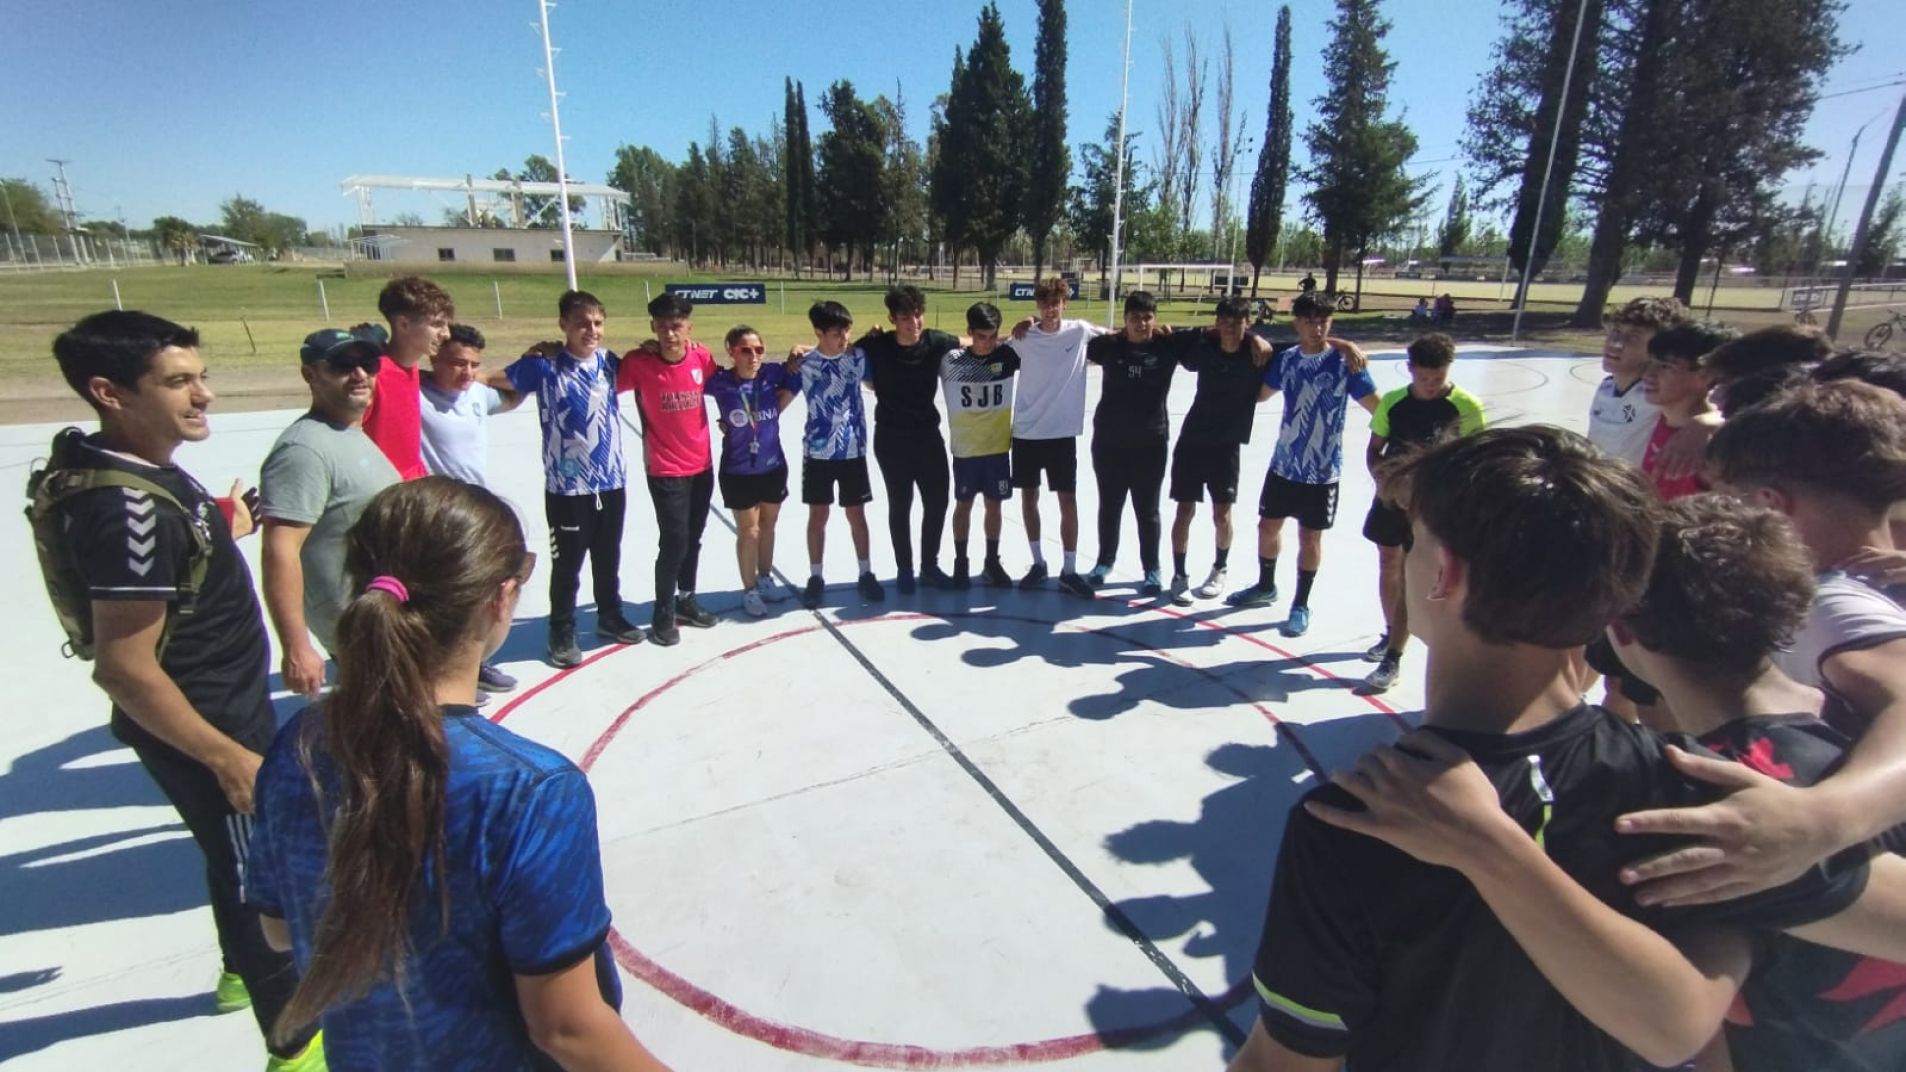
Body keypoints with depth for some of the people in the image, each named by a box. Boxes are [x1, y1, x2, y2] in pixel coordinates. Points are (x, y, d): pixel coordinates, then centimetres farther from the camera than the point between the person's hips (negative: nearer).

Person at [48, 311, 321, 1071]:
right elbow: (124, 669, -28)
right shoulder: (129, 506, -30)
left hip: (228, 708, 10)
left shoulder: (138, 465, -1)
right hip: (198, 729, -9)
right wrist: (228, 757, -24)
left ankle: (244, 969, 53)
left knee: (244, 857, 28)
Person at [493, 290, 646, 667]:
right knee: (567, 565, 8)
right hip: (566, 487, -4)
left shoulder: (609, 362, 1)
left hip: (612, 481, 4)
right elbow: (495, 380, -6)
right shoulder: (545, 365, -11)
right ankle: (562, 634, 25)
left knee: (608, 559, 19)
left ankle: (610, 618, 37)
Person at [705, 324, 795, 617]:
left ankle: (765, 580, 37)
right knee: (748, 531, 6)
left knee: (767, 526, 18)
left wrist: (776, 408, -2)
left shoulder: (772, 374, -8)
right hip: (738, 471, -3)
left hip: (773, 466, 3)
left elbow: (793, 383, 10)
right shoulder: (719, 381, -15)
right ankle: (749, 591, 22)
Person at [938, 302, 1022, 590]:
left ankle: (992, 563, 25)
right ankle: (961, 564, 23)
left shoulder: (1006, 355, -5)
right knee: (963, 505, 9)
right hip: (965, 448, -1)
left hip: (998, 446, 2)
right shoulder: (952, 360, -10)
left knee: (993, 504, 11)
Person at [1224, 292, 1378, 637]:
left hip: (1323, 470, -4)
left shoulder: (1344, 362, -12)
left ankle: (1301, 606, 22)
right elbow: (1261, 393, 16)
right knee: (1268, 525, 15)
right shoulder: (1286, 359, 0)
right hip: (1284, 463, 4)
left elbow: (1377, 406, -12)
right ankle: (1266, 586, 39)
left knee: (1309, 537, 6)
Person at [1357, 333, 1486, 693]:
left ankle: (1392, 660, 3)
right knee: (1388, 566, 16)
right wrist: (1379, 478, -12)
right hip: (1391, 496, 4)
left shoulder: (1466, 407, -11)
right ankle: (1391, 633, 38)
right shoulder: (1392, 402, -1)